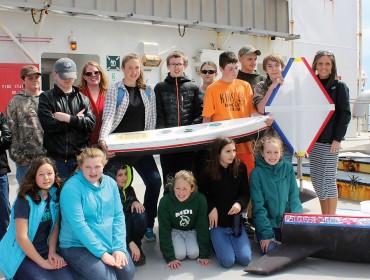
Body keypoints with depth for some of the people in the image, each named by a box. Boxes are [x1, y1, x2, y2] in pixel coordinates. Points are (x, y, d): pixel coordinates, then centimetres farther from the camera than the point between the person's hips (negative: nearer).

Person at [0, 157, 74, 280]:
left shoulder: (55, 196, 1)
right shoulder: (24, 200, -15)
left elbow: (55, 226, 6)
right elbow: (21, 237, -17)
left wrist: (52, 252, -7)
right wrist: (42, 262, -17)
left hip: (45, 250, 4)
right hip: (21, 254, -4)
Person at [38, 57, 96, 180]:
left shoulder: (83, 98, 13)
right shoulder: (46, 97, 6)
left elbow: (91, 123, -2)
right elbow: (49, 124, -11)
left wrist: (68, 118, -11)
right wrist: (77, 119, -5)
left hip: (80, 157, 2)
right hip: (56, 159, -2)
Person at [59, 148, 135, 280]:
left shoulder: (110, 183, 2)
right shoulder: (72, 188, -16)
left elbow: (118, 216, 2)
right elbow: (78, 225, -21)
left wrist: (119, 247, -9)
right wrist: (101, 253, -21)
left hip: (109, 243, 6)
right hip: (77, 246, -5)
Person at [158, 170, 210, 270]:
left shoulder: (200, 199, -27)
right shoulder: (165, 201, -29)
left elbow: (203, 227, -17)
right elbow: (164, 230, -21)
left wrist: (203, 254, -14)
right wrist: (170, 257, -22)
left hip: (192, 230, 0)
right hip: (175, 230, 0)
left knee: (193, 254, -21)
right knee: (180, 254, -21)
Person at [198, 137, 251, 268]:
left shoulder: (240, 167, -5)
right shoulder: (208, 171, -9)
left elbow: (245, 193, 1)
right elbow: (202, 193, 3)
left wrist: (239, 204, -19)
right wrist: (211, 208, -11)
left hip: (235, 220, 2)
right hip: (217, 222, -2)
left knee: (245, 259, -8)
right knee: (228, 261, -12)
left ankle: (230, 241, 22)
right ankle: (215, 241, 20)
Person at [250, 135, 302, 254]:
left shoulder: (288, 168, -4)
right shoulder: (256, 173, -14)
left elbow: (294, 196, 1)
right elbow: (258, 206, -14)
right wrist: (267, 233, -17)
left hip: (286, 220, 3)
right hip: (266, 221, -3)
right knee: (270, 250, -20)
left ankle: (279, 237, 18)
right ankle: (260, 236, 13)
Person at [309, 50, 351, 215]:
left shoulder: (339, 86, -2)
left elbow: (345, 114, -7)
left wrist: (337, 139, -13)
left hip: (330, 141, -5)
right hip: (313, 140, 5)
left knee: (328, 180, -2)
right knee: (316, 180, 9)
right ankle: (324, 217, 21)